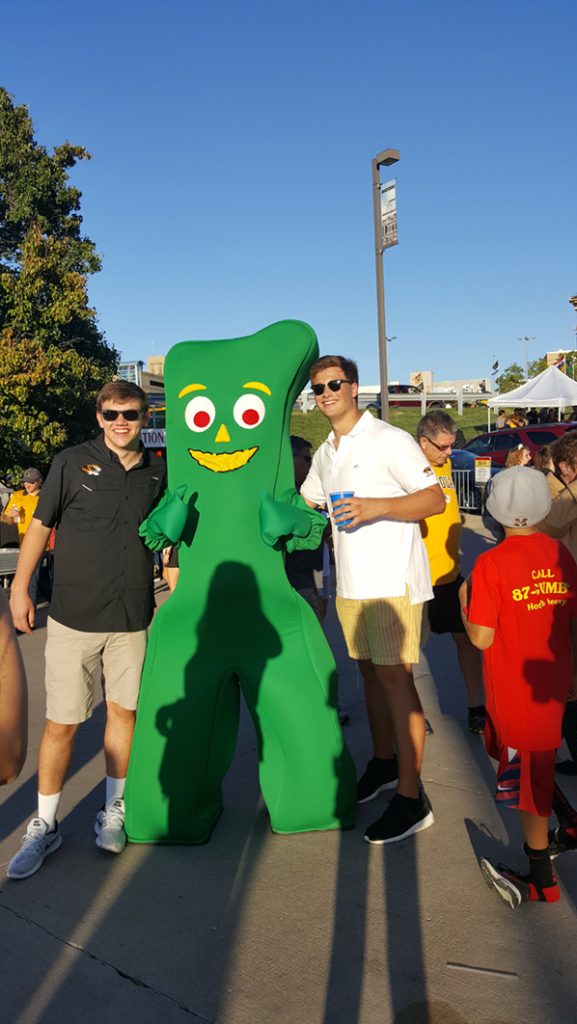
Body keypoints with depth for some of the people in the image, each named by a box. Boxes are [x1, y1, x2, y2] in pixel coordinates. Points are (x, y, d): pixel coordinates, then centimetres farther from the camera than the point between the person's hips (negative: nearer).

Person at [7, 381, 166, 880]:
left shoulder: (158, 472, 3)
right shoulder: (72, 463, -4)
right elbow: (40, 525, 1)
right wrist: (20, 587, -1)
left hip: (132, 618, 2)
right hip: (73, 616, -2)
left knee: (123, 710, 12)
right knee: (61, 723, 3)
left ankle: (113, 809, 31)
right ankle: (45, 825, 21)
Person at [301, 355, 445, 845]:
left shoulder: (390, 440, -9)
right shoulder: (324, 454, 14)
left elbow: (435, 499, -14)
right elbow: (305, 503, 29)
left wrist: (377, 506, -25)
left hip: (392, 580, -7)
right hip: (350, 583, 7)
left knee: (396, 679, -7)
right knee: (371, 672, 15)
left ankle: (411, 798, 0)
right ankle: (384, 762, 31)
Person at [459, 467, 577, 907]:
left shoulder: (491, 564, -19)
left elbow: (481, 638, -19)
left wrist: (464, 601, -2)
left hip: (517, 690, -6)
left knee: (525, 776, 8)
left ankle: (542, 879, 21)